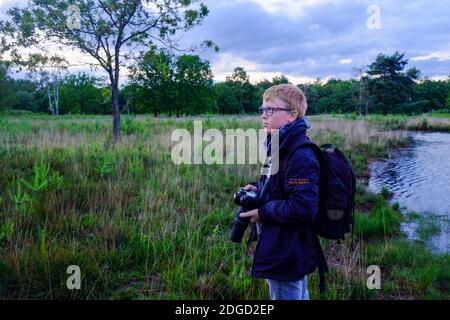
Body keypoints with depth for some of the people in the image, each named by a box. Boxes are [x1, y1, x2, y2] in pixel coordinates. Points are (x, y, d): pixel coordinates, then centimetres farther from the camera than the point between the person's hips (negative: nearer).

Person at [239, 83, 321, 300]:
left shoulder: (301, 155, -25)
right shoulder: (282, 146, 7)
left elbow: (303, 209, -31)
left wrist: (262, 211, -20)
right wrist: (258, 189, 3)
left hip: (286, 255, -10)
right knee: (298, 295, 25)